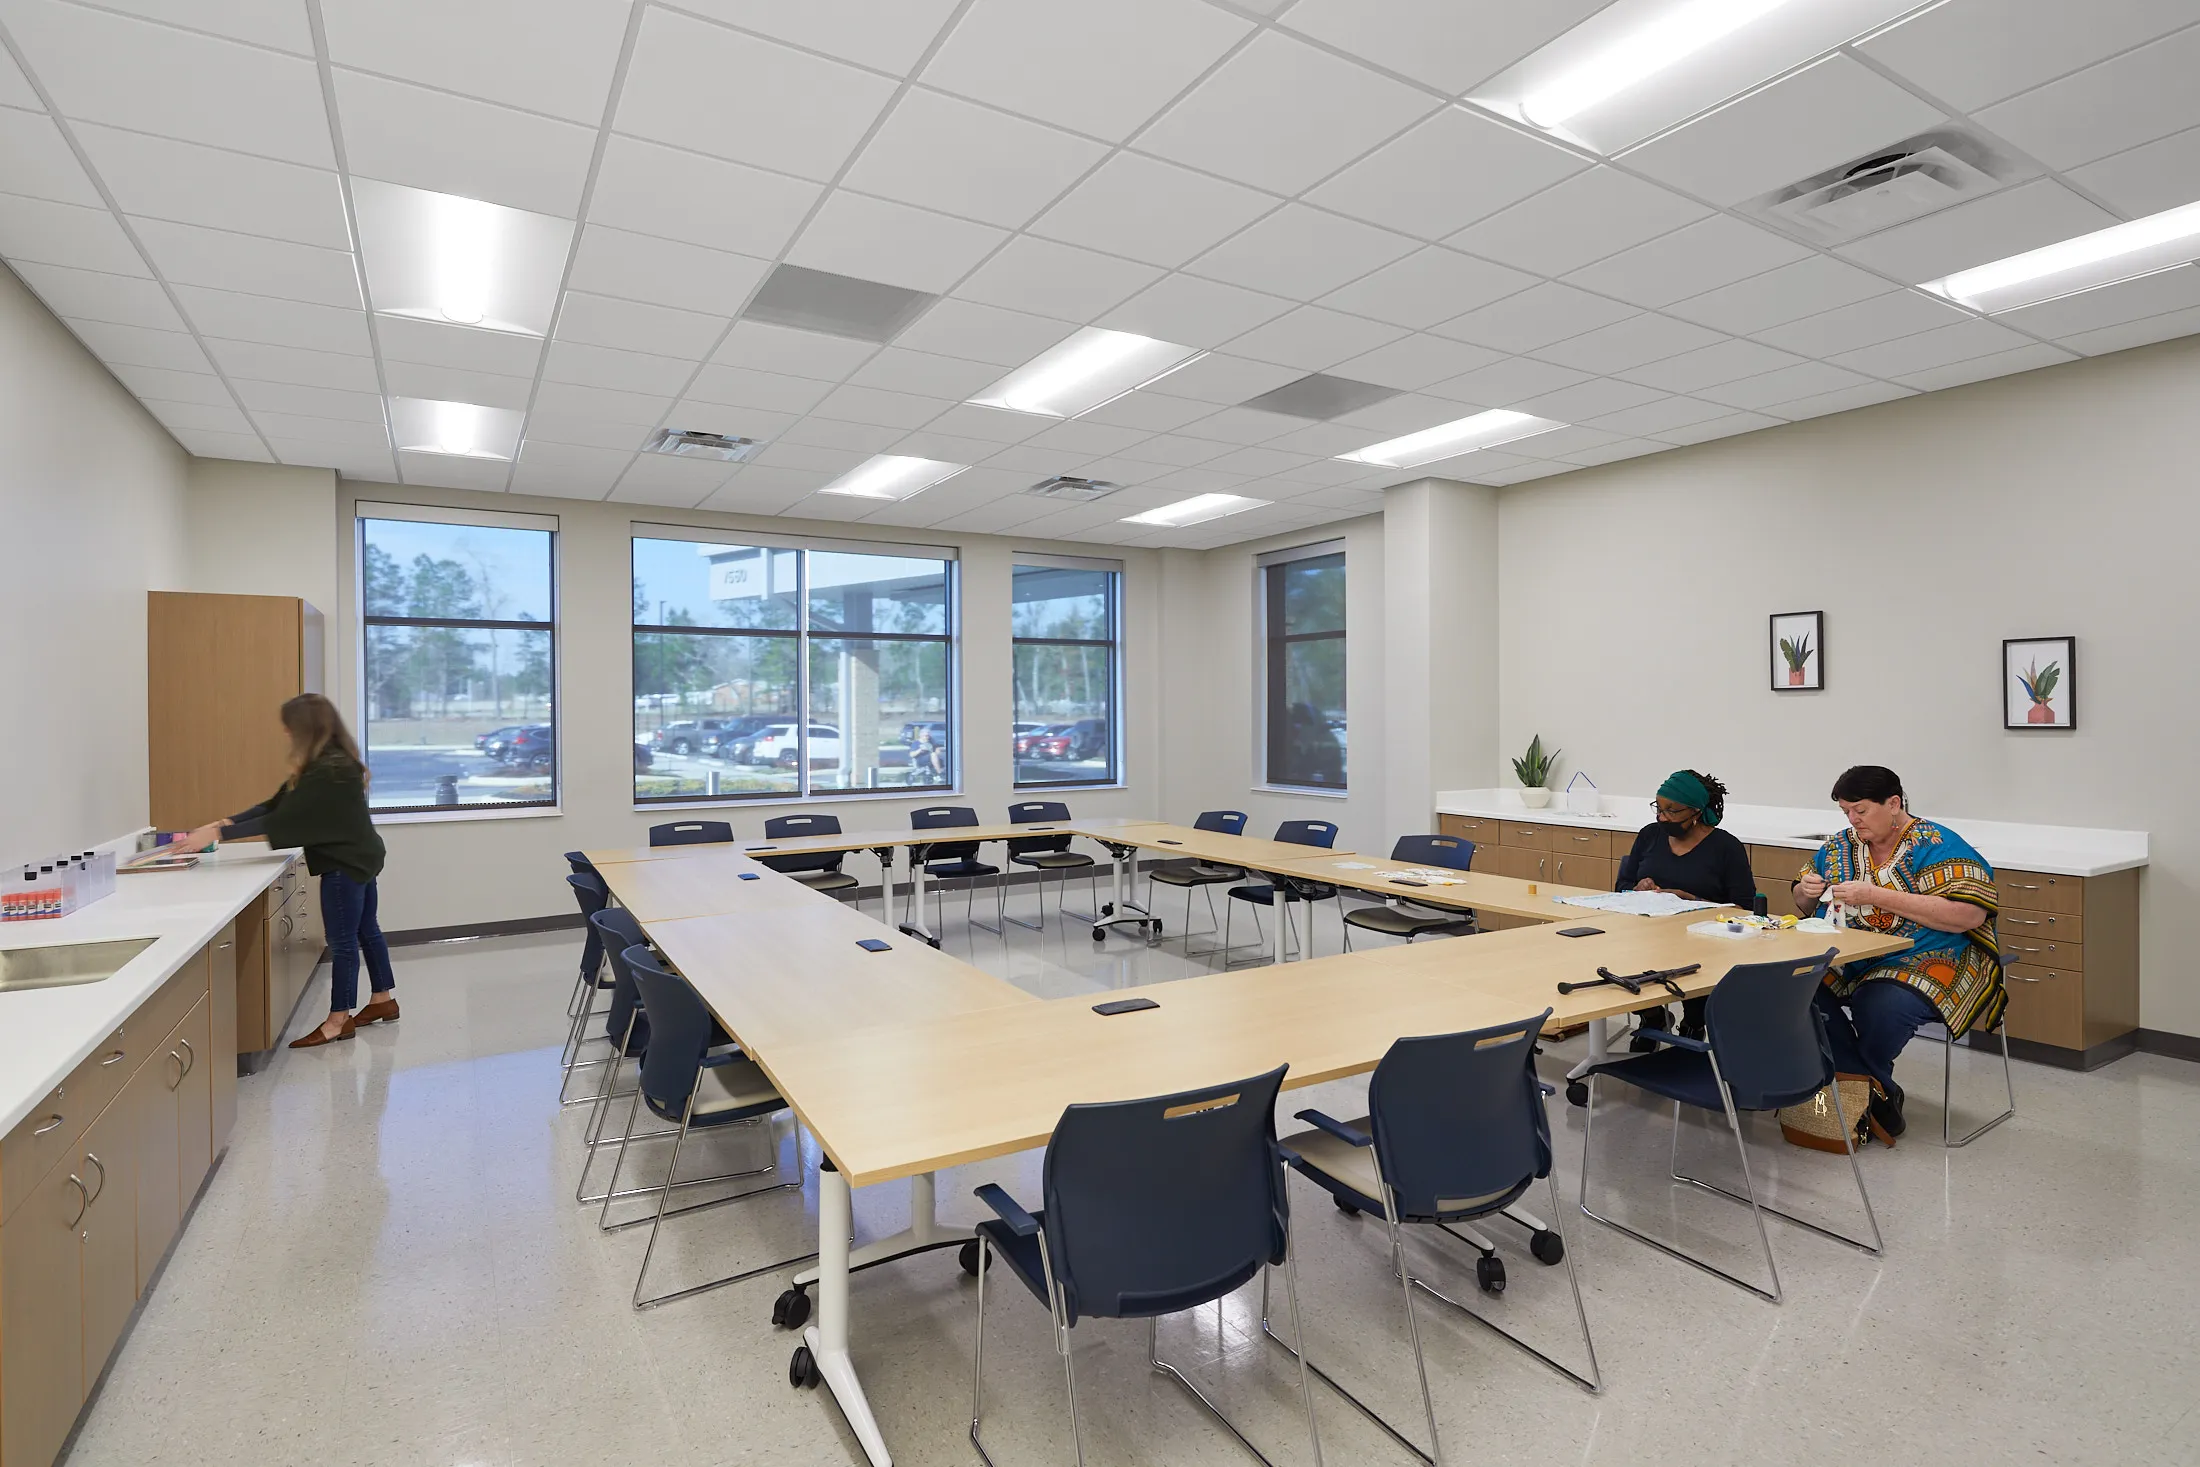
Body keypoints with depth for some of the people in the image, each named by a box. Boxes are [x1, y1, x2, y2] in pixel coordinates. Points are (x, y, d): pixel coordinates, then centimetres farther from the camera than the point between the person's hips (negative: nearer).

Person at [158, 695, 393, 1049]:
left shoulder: (329, 771, -24)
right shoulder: (330, 764, 7)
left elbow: (282, 819, -24)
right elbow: (277, 805, 8)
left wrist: (218, 834, -20)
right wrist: (224, 822, 0)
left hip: (346, 863, -10)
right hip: (357, 858, 10)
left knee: (342, 943, -1)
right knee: (366, 931, 18)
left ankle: (339, 1020, 9)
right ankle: (384, 1001, 29)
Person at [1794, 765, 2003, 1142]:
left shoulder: (1938, 846, -6)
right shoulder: (1841, 846, 12)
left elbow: (1968, 915, -20)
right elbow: (1805, 906, 21)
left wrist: (1877, 896, -23)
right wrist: (1806, 892, -4)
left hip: (1926, 960, -5)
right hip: (1847, 961, 6)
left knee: (1881, 1006, -37)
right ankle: (1879, 1094, -9)